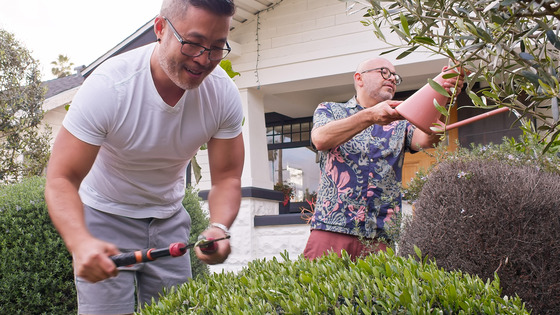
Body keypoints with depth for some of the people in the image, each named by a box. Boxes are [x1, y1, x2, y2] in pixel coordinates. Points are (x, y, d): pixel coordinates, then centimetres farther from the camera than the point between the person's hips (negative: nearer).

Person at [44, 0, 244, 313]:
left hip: (168, 220, 3)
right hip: (106, 216, -3)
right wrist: (81, 242, -46)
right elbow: (62, 179, -27)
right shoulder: (108, 87, -28)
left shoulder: (224, 93, -18)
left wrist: (219, 227, -35)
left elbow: (227, 178, -13)